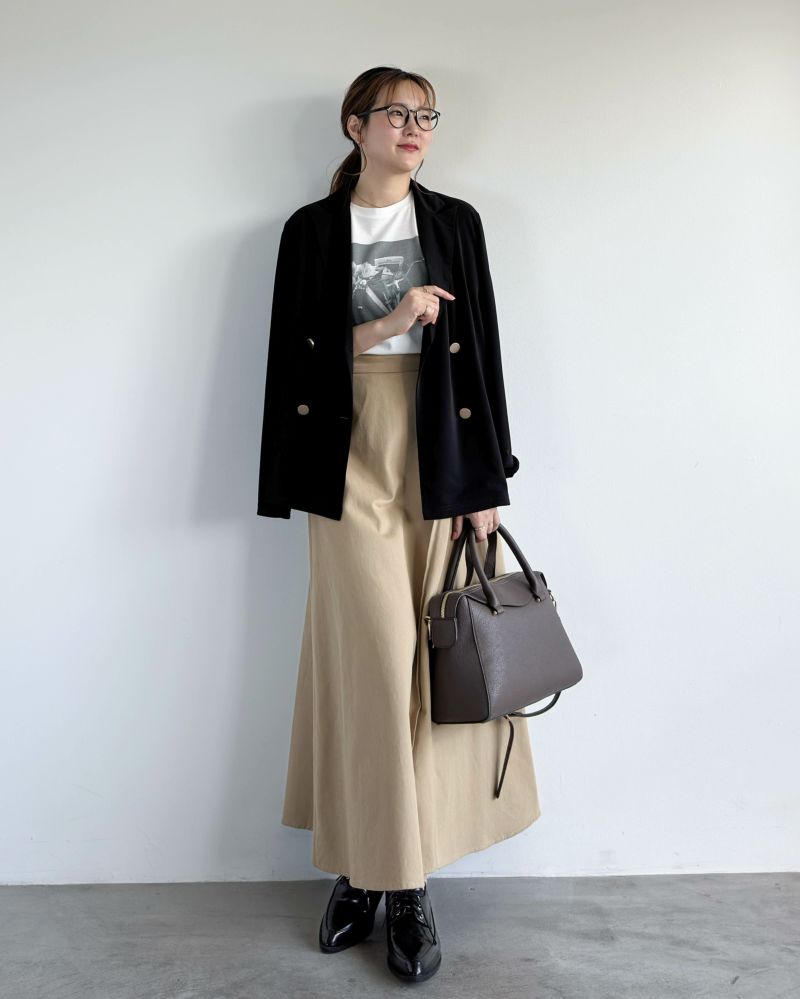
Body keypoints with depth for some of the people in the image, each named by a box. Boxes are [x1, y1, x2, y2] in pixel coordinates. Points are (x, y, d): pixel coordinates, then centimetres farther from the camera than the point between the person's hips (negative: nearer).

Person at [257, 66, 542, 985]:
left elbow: (481, 350, 5)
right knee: (376, 660, -5)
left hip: (440, 458, 1)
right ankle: (365, 866, 13)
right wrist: (387, 326, -11)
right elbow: (296, 358, 3)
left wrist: (486, 485, -1)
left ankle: (406, 877, 14)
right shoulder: (311, 230, 8)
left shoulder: (455, 222, 10)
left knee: (432, 655, 1)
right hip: (352, 462, -1)